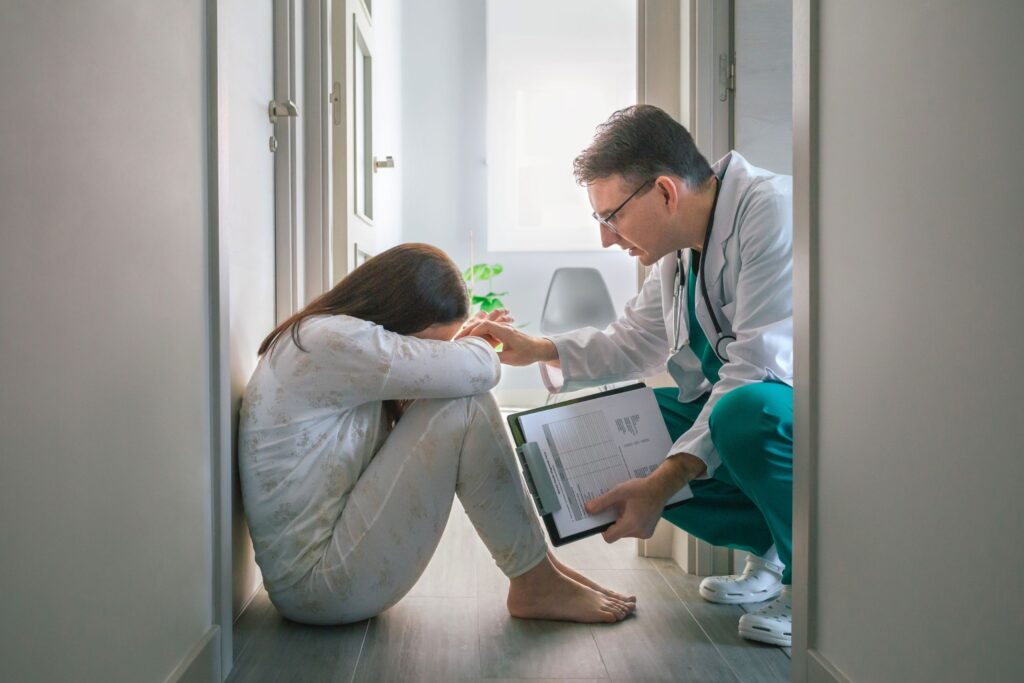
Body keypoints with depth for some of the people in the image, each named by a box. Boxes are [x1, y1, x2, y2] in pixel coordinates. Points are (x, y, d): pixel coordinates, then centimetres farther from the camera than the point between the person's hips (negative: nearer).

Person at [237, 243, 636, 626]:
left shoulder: (330, 339, 11)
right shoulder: (332, 339, -20)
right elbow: (478, 371, -23)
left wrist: (471, 336, 3)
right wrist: (476, 341, 1)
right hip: (313, 583, -10)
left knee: (459, 403, 6)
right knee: (463, 407, -17)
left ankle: (538, 566, 5)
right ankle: (536, 585, -4)